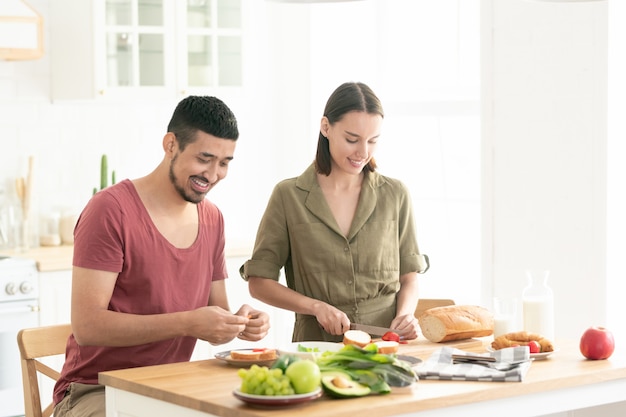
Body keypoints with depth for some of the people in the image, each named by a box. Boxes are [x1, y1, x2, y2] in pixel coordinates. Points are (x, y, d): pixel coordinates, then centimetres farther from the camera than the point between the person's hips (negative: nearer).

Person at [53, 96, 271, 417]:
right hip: (95, 391, -7)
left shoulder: (212, 219, 9)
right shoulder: (110, 210, -14)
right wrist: (187, 323, -28)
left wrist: (238, 325, -11)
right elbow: (87, 326, -20)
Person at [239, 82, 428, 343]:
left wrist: (406, 313, -4)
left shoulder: (394, 195, 10)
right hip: (317, 352, -1)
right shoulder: (288, 196, 3)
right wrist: (316, 306, -8)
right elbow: (259, 282, 5)